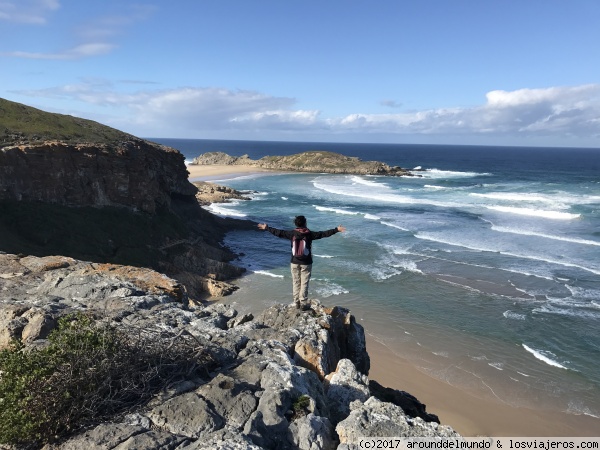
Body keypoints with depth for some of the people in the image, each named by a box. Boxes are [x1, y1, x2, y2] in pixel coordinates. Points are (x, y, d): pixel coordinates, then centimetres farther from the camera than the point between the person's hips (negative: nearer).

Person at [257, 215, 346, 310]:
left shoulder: (292, 233, -4)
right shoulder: (310, 234, -10)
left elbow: (279, 232, 1)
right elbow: (324, 234, -10)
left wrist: (266, 228, 13)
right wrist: (336, 229, -5)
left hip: (294, 262, 2)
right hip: (306, 263, -2)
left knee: (296, 282, 12)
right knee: (304, 283, 3)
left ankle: (297, 302, 17)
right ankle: (303, 304, 6)